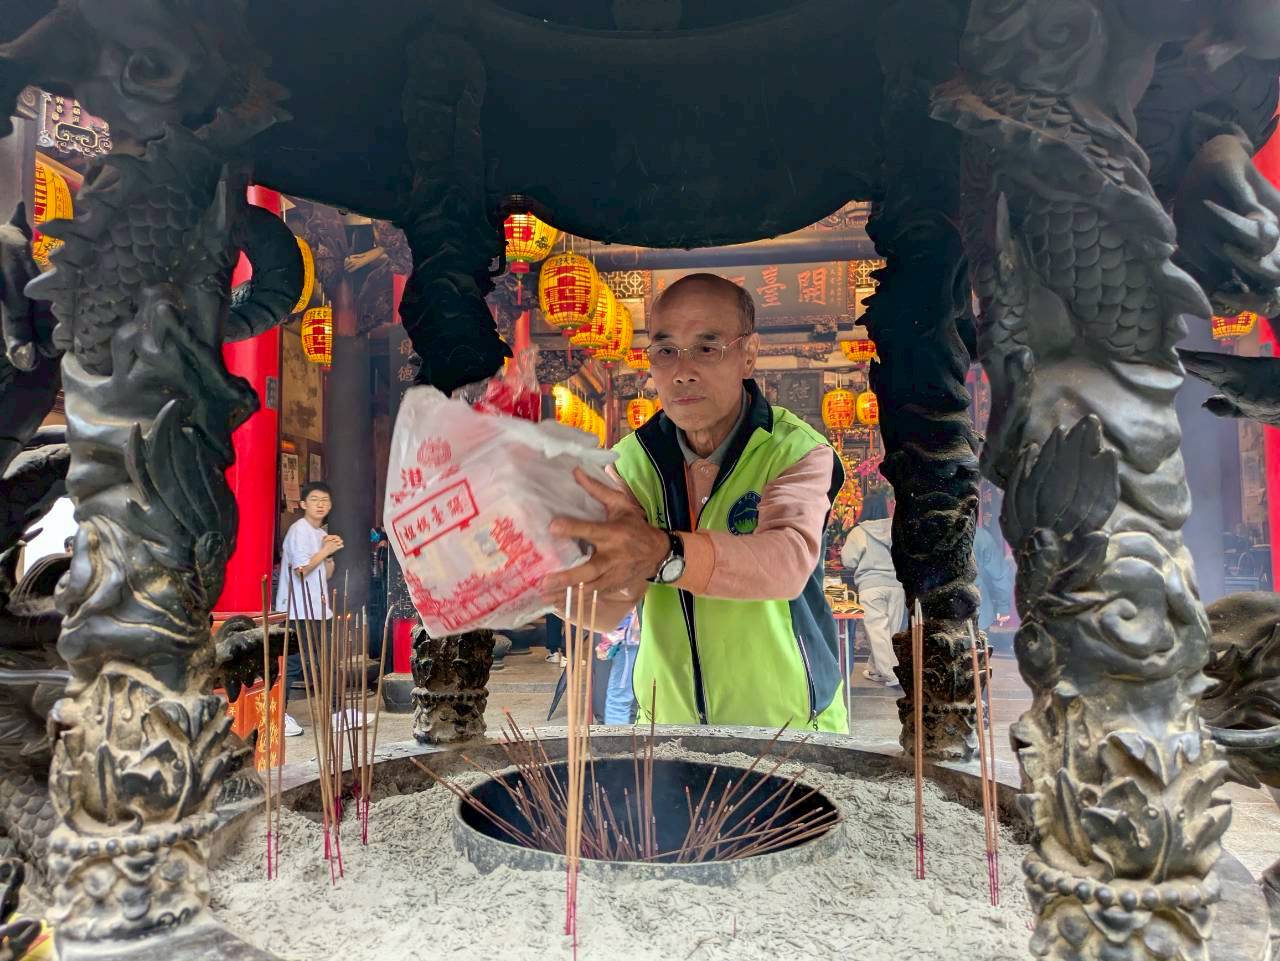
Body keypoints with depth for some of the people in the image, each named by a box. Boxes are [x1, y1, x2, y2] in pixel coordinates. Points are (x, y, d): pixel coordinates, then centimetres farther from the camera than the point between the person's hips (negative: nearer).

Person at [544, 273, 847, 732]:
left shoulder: (798, 451, -16)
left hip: (788, 723, -2)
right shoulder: (631, 459, -8)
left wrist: (662, 554, -52)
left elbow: (788, 560, -36)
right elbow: (604, 609, -17)